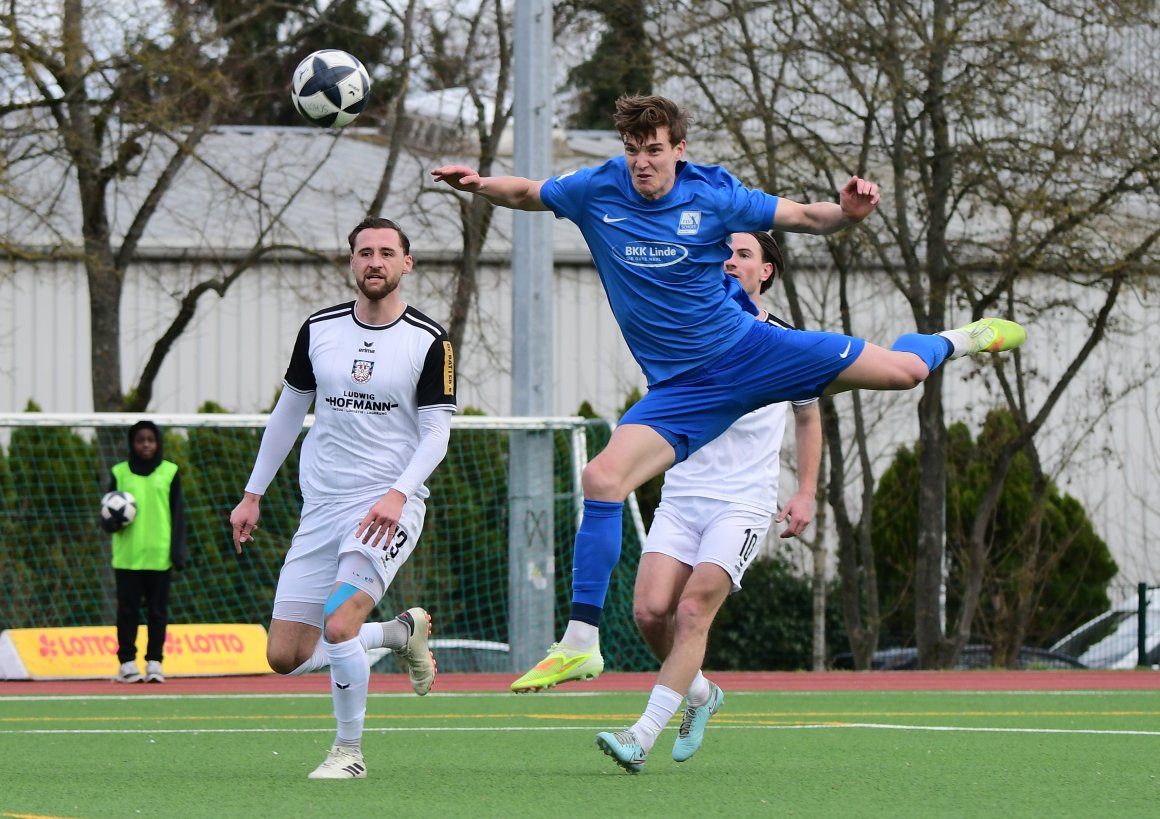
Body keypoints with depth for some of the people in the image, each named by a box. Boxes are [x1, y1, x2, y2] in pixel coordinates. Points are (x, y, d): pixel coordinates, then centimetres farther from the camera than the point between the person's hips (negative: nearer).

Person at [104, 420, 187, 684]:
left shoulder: (169, 473, 7)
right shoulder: (120, 473, 7)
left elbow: (177, 514, 6)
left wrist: (178, 553, -1)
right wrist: (112, 521, -14)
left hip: (159, 556, 0)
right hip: (127, 556, 0)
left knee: (158, 611, 2)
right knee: (128, 610, -1)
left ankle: (155, 662, 7)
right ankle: (127, 663, 3)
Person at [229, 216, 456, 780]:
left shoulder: (429, 342, -5)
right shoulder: (319, 330, 6)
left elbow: (436, 432, -6)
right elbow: (288, 411, 17)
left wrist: (398, 493, -22)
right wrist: (253, 495, 18)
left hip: (388, 507, -5)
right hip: (320, 507, 5)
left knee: (339, 625, -26)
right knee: (285, 657, 0)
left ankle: (349, 752, -6)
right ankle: (400, 633, 24)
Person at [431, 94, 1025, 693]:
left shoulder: (713, 194, -10)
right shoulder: (596, 191, -6)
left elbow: (805, 217, -2)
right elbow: (526, 194, 13)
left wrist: (847, 211, -23)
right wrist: (478, 184, -7)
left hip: (748, 350, -1)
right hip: (680, 388, 1)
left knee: (903, 370, 0)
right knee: (602, 480, -22)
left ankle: (957, 340, 41)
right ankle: (580, 645, -16)